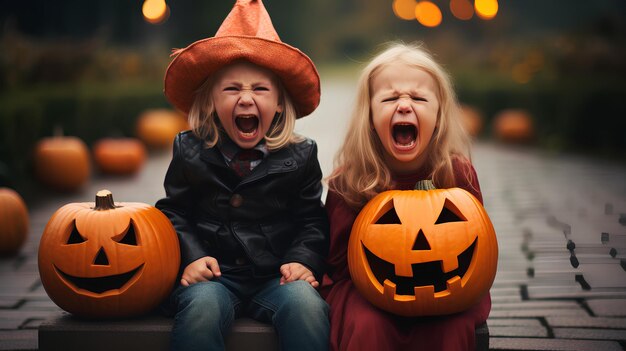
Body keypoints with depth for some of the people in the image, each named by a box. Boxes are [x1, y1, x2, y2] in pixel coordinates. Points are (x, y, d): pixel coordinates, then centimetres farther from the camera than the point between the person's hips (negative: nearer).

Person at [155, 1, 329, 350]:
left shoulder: (299, 156, 5)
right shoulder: (191, 152, 5)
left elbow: (311, 221, 9)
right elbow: (174, 214, 9)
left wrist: (303, 260, -10)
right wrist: (192, 255, -8)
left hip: (276, 276, 1)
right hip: (213, 274, 0)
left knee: (306, 304, -31)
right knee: (202, 306, -34)